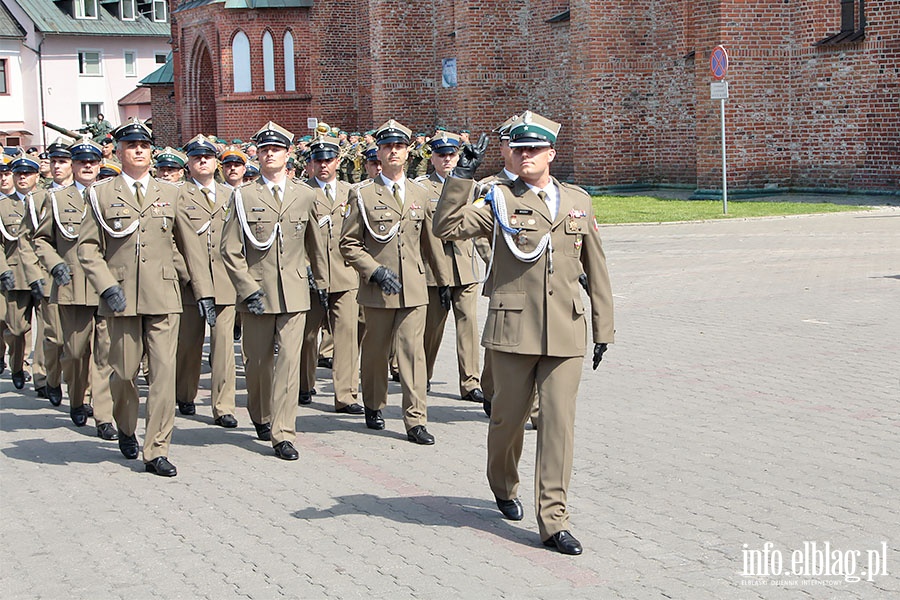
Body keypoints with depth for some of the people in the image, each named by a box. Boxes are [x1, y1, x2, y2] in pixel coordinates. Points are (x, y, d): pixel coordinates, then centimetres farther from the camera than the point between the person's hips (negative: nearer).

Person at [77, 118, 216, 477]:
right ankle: (126, 430, 35)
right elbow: (87, 247, 2)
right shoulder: (102, 194, 6)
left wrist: (204, 292, 8)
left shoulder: (169, 194, 12)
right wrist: (107, 286, -12)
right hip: (121, 299, -1)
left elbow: (191, 246, 14)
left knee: (164, 372, -6)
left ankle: (156, 451, 0)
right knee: (123, 372, 6)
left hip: (164, 298, 1)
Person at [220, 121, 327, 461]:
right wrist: (248, 289, -9)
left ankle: (283, 435, -5)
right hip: (256, 292, -1)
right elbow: (230, 250, -1)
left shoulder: (305, 195, 9)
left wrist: (322, 282, 21)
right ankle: (261, 417, 34)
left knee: (289, 360, -7)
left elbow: (314, 244, 19)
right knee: (258, 362, 9)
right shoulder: (243, 196, 2)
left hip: (294, 292, 1)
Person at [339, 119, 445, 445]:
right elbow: (348, 243, 0)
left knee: (413, 351, -5)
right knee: (375, 351, 10)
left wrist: (444, 279, 15)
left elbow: (430, 240, 16)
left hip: (414, 288, 2)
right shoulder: (363, 195, 0)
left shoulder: (420, 194, 10)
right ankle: (373, 407, 30)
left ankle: (415, 421, -3)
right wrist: (375, 271, -11)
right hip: (377, 289, -1)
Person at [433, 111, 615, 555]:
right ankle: (503, 485, 39)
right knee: (508, 416, 9)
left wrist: (603, 329, 13)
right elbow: (447, 228, -10)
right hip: (514, 328, -2)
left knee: (559, 423, -2)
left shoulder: (578, 201, 11)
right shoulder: (500, 199, 2)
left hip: (566, 331, 2)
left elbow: (596, 269, 15)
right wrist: (461, 179, -17)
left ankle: (553, 521, 3)